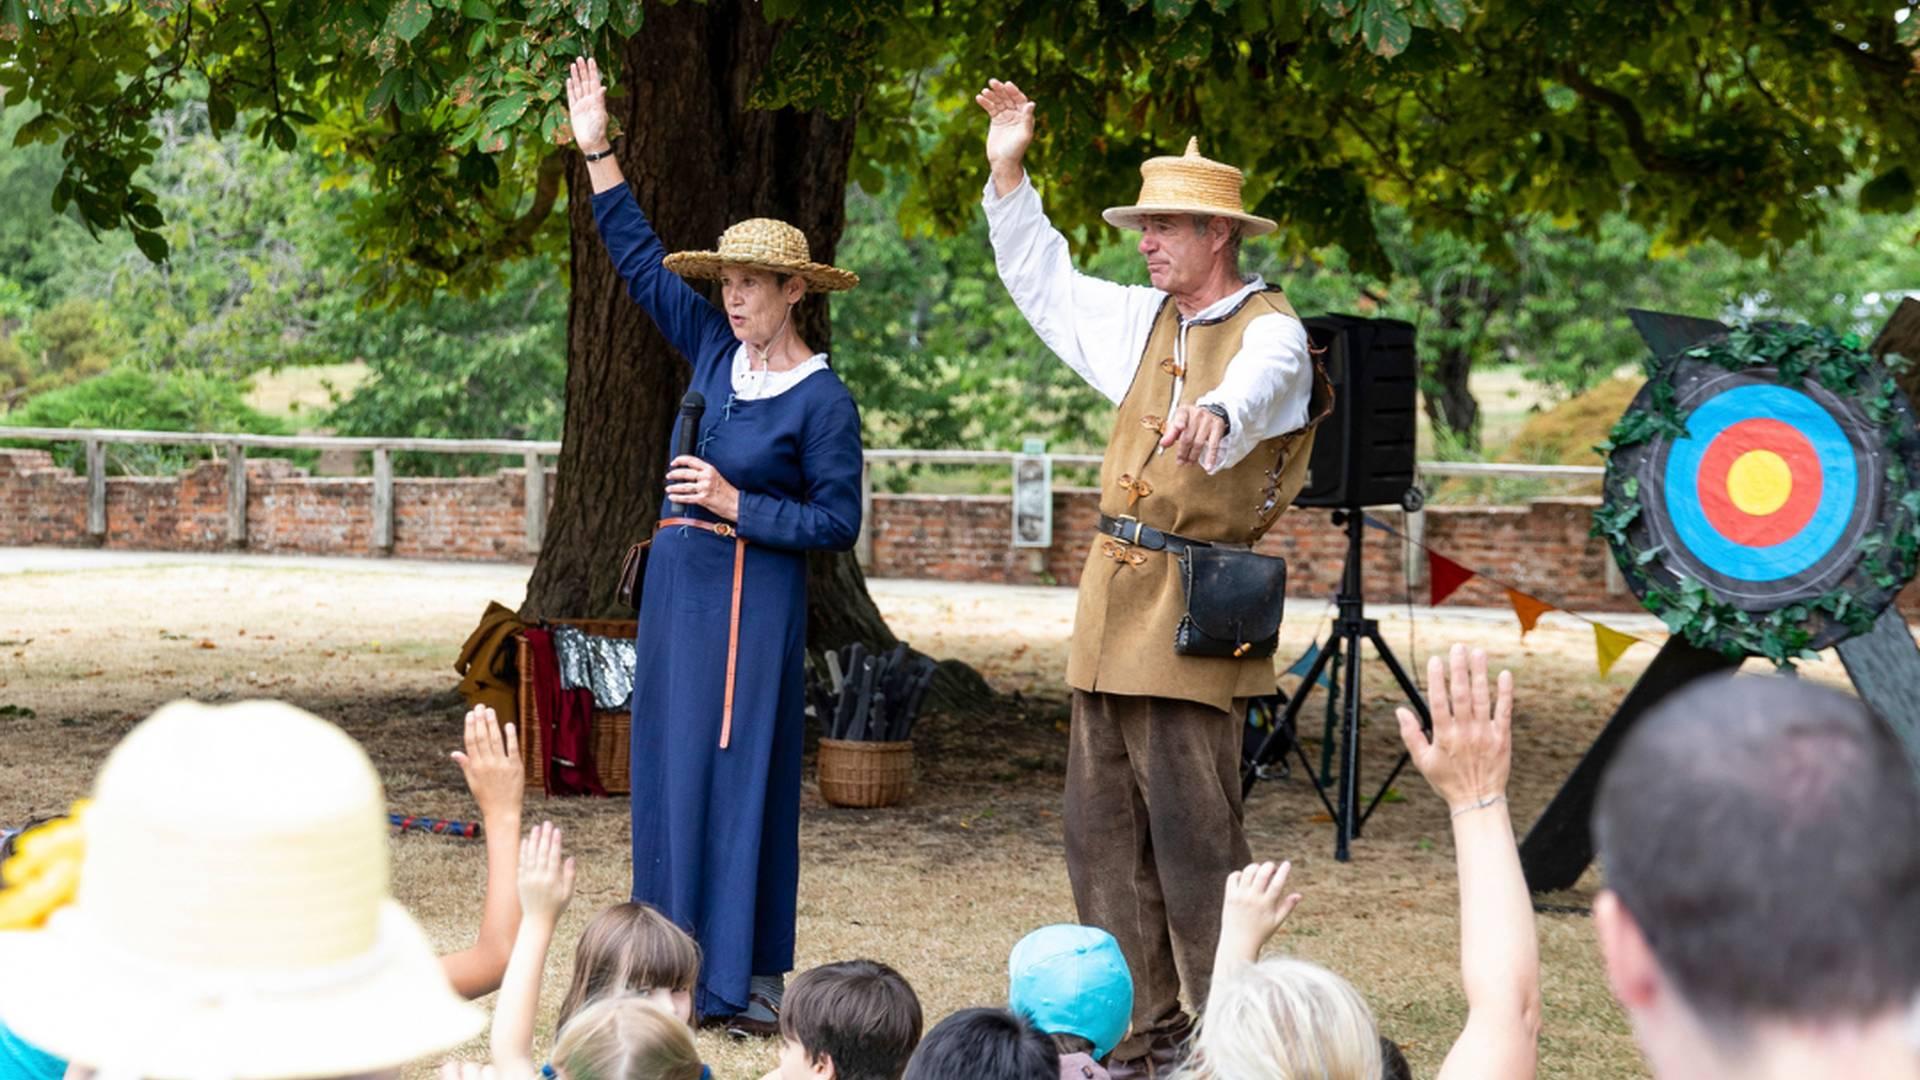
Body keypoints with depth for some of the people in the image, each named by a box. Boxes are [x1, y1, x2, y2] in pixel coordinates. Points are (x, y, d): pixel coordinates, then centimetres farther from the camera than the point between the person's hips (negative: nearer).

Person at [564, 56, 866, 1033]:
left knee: (742, 776, -5)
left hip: (752, 598, -6)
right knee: (670, 774, 7)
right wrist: (598, 152, 10)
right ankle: (681, 968, 14)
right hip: (676, 584, 7)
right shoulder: (715, 350, 7)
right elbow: (640, 259, 14)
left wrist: (736, 505, -15)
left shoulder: (823, 401, -9)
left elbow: (837, 524, -9)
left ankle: (750, 979, 1)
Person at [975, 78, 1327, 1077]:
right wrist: (1008, 177, 22)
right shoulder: (1146, 320, 16)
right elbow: (1045, 282, 29)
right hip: (1113, 608, 8)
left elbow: (1256, 384, -30)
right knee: (1103, 834, 8)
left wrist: (1216, 413, -52)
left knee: (1193, 836, -9)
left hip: (1192, 615, -8)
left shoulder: (1269, 330, -7)